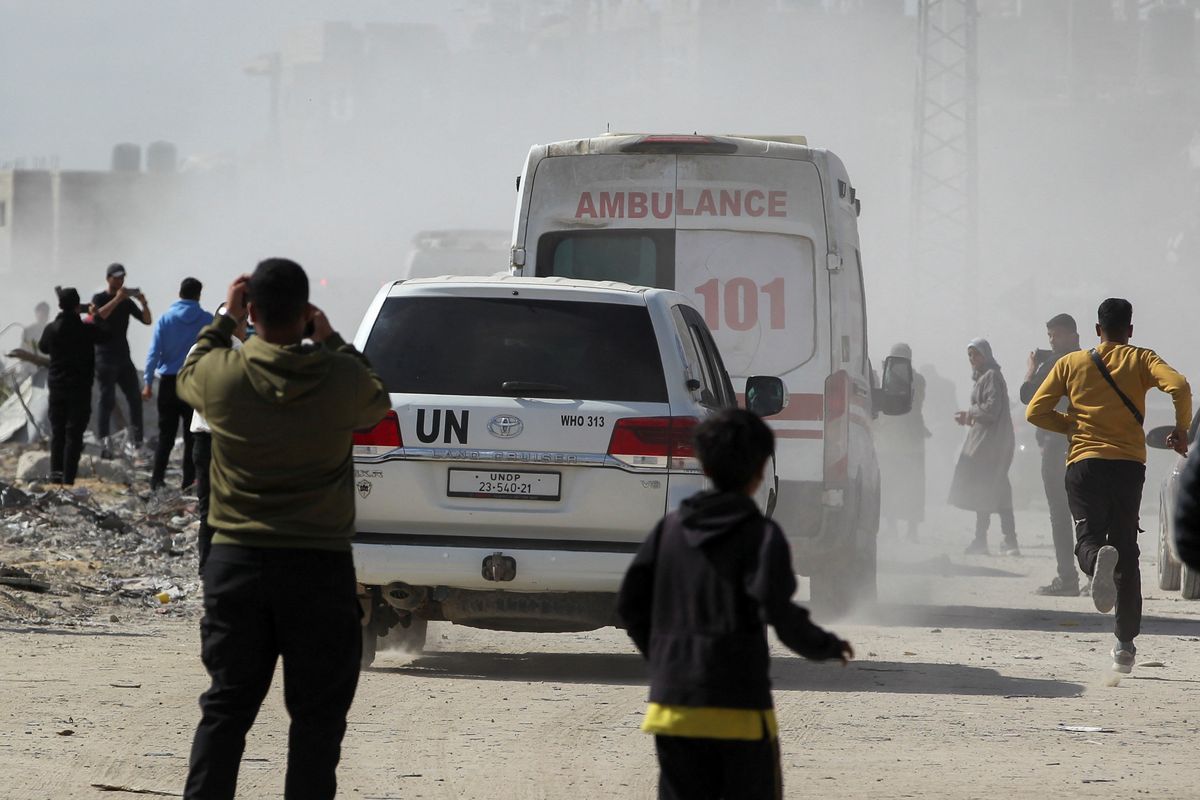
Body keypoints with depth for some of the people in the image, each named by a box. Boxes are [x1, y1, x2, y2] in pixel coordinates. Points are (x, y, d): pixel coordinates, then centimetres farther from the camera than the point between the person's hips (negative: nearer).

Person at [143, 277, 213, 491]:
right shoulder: (207, 320, -3)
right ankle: (189, 480, 4)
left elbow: (154, 352, -5)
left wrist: (148, 382, -3)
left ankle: (157, 480, 4)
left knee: (165, 435, 8)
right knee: (192, 435, 5)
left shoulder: (165, 319, -1)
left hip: (169, 383, 1)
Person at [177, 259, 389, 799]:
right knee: (317, 712, 5)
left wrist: (224, 320, 24)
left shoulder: (223, 374, -8)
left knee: (227, 705, 8)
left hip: (237, 563, 1)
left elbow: (186, 378, 17)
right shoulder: (341, 378, -10)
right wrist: (330, 341, 17)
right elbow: (378, 405, 14)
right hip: (320, 568, -1)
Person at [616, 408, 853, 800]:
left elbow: (630, 602, 8)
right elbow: (777, 610, -18)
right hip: (738, 708, -4)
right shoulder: (761, 534, -9)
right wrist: (827, 647, 0)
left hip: (673, 704, 4)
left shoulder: (670, 528, 6)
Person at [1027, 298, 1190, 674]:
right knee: (1126, 551, 9)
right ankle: (1126, 645, 6)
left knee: (1088, 538, -2)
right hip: (1129, 464, 0)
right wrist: (1181, 430, 1)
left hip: (1084, 462, 0)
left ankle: (1098, 560, -42)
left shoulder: (1070, 364, 9)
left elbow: (1035, 412, 4)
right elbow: (1179, 387, -13)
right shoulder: (1140, 360, 5)